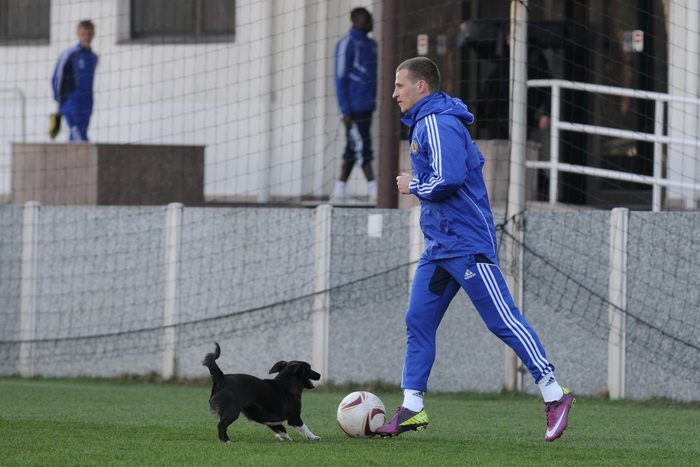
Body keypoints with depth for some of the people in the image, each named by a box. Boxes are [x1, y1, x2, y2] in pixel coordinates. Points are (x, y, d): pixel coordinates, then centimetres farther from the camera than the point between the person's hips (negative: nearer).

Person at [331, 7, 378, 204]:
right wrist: (346, 110, -14)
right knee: (362, 147, -8)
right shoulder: (347, 44, -7)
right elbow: (341, 79, -9)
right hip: (355, 107, -8)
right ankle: (374, 192, -10)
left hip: (367, 106, 8)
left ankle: (339, 192, 11)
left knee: (353, 151, 8)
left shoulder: (371, 44, 17)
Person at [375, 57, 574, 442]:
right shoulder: (423, 124, 17)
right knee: (418, 321, 7)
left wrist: (413, 186, -9)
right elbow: (474, 162, 27)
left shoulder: (438, 124, -14)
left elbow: (448, 180, -26)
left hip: (466, 244, -11)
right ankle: (411, 409, 8)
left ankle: (554, 395, -5)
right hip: (438, 246, 11)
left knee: (503, 320, -9)